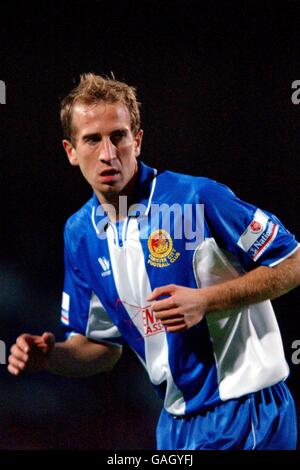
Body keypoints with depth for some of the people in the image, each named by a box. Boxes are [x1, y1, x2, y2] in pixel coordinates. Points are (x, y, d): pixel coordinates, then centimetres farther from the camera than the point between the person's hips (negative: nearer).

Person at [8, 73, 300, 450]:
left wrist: (205, 301, -21)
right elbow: (104, 345, 10)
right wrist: (50, 356, -9)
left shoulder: (197, 197, -16)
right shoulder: (79, 233, 2)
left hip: (241, 410, -6)